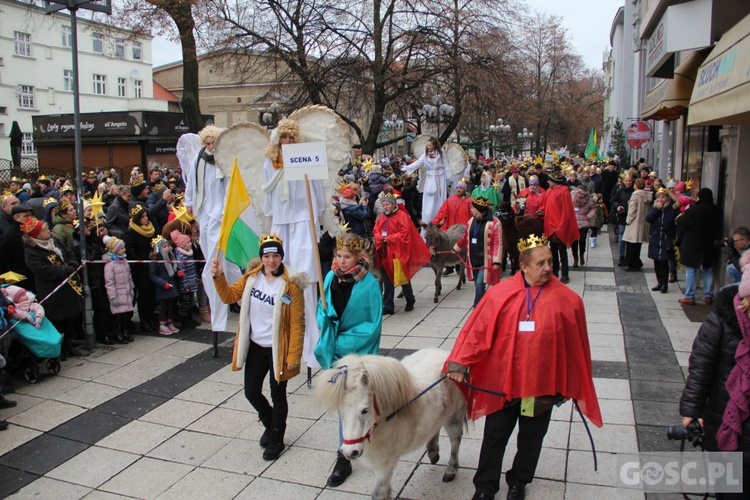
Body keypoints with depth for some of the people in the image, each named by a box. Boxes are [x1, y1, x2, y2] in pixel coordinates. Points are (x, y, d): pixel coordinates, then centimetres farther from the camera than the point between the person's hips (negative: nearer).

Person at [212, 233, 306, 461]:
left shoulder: (290, 285, -19)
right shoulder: (251, 277, -3)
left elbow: (297, 325, -17)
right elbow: (229, 296, 5)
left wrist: (293, 357, -17)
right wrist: (218, 277, -12)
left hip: (278, 349, -5)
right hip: (256, 346, 5)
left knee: (277, 395, 10)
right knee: (251, 392, 14)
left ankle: (276, 440, 32)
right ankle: (270, 425, 43)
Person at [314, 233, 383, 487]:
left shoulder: (369, 284, -16)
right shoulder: (331, 277, -3)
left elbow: (374, 325, -13)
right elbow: (322, 308, 9)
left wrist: (345, 341, -16)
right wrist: (326, 324, -12)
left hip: (358, 351, -5)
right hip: (335, 349, 5)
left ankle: (344, 458, 19)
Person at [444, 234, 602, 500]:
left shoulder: (567, 300, -9)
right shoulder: (500, 294, -11)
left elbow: (575, 346, -1)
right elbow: (477, 330, -12)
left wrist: (574, 386, 5)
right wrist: (460, 363, -18)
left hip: (542, 384, 1)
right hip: (502, 381, -1)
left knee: (531, 437, 19)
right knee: (494, 436, 13)